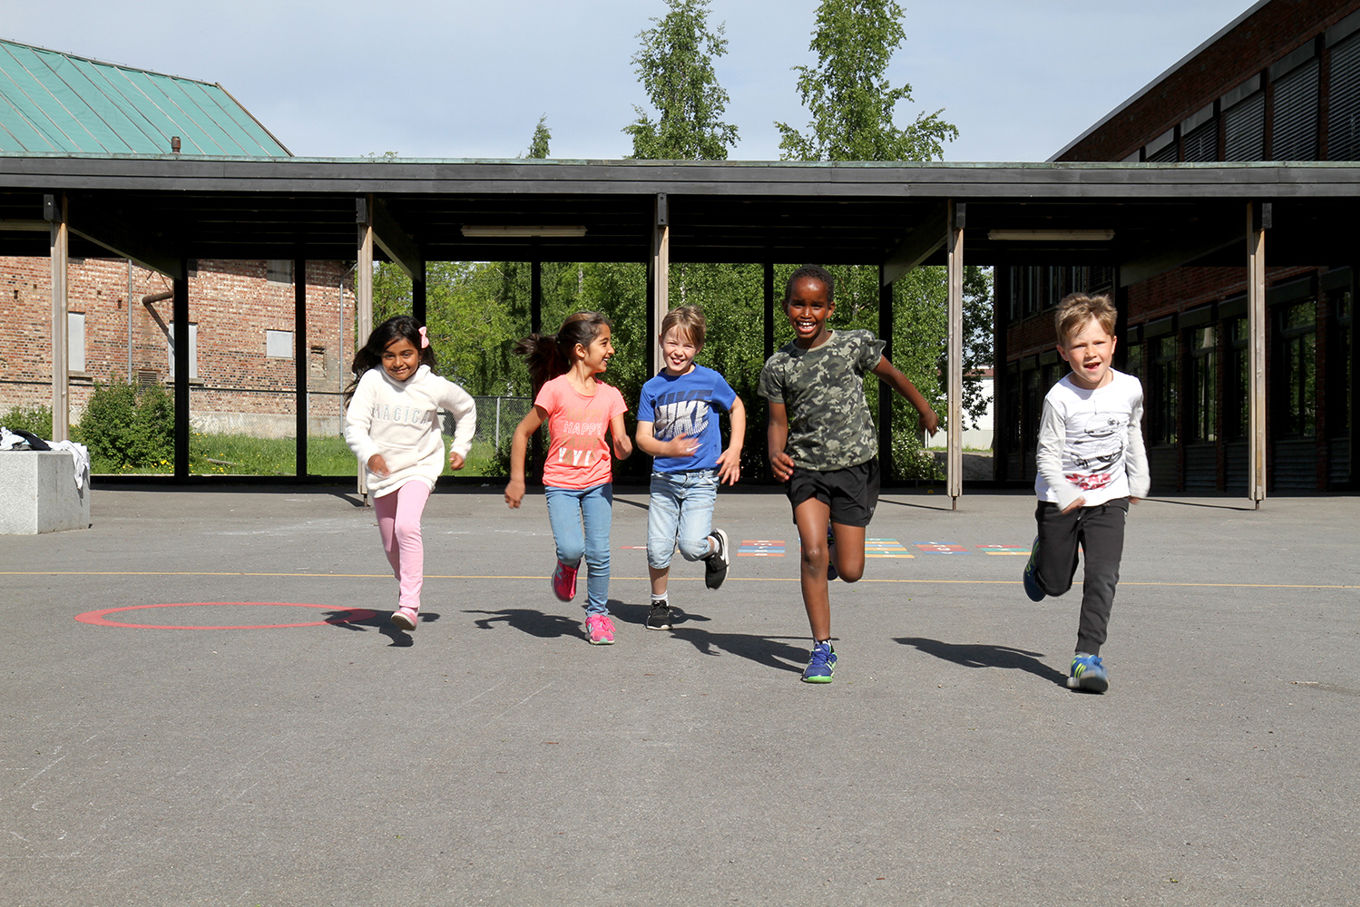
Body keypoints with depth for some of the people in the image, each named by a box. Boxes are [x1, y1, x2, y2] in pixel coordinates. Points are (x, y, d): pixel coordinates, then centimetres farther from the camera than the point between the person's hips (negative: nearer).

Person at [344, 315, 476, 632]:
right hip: (381, 472, 3)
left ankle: (409, 605, -27)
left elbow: (467, 408, 11)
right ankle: (406, 590, 42)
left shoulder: (434, 387, -9)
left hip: (419, 467, -3)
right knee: (391, 546, 14)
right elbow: (354, 424, -21)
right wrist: (369, 454, -38)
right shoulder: (372, 380, -11)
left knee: (406, 527, -27)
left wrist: (461, 448, 11)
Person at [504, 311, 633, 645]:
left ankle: (597, 614, 15)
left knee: (599, 551, -5)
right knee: (572, 549, -19)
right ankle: (567, 567, 18)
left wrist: (624, 446, -26)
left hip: (597, 482, 3)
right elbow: (523, 432, -5)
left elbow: (620, 445, -1)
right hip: (560, 483, -3)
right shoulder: (555, 390, -12)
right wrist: (517, 479, -6)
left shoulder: (609, 395, 0)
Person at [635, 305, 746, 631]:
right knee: (657, 550, -1)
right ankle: (659, 603, 25)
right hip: (664, 478, 2)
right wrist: (668, 449, -22)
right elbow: (642, 438, -1)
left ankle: (716, 545, 19)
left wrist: (734, 451, 4)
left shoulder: (710, 380, -2)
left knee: (691, 546, -16)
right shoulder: (652, 388, 1)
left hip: (702, 479, -2)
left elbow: (737, 408, 15)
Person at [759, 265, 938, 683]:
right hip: (806, 467, 0)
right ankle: (822, 648, -3)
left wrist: (925, 411, 23)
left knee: (850, 571, 0)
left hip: (855, 465, 0)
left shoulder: (854, 345, -6)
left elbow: (892, 376, 10)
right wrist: (776, 455, -17)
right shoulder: (778, 367, -2)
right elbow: (779, 421, 3)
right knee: (812, 552, -17)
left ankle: (839, 540, 39)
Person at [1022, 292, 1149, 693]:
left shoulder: (1130, 389, -6)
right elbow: (1046, 454, -15)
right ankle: (1041, 556, 45)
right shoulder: (1059, 398, -18)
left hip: (1108, 499, 2)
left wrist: (1138, 481, 22)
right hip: (1060, 500, -2)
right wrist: (1064, 495, -29)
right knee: (1056, 583, 10)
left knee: (1102, 576, -13)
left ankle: (1087, 656, -7)